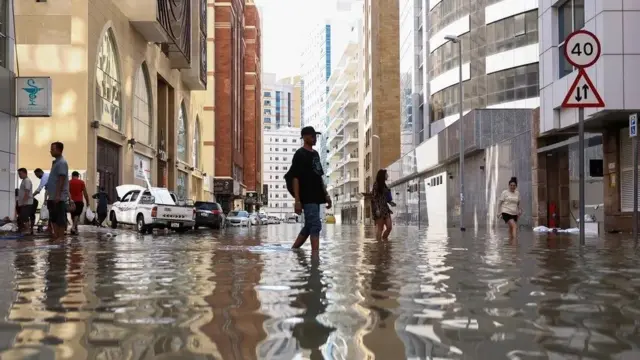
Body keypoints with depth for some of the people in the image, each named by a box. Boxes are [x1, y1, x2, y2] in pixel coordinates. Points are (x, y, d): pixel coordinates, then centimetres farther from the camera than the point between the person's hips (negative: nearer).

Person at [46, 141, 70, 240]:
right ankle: (55, 237, 15)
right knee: (53, 218, 11)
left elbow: (61, 180, -19)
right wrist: (50, 194, 21)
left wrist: (58, 195, -23)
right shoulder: (55, 162, 18)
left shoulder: (62, 163, -12)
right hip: (53, 197, 10)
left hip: (59, 197, -10)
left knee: (61, 219, -6)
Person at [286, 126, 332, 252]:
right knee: (315, 226, -12)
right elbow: (295, 178, -14)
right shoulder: (300, 154, -8)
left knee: (309, 226, 13)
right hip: (307, 198, -9)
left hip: (316, 197, 9)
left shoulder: (315, 154, 17)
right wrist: (297, 200, -20)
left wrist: (326, 195, 17)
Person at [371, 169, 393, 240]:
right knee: (380, 228, -6)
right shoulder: (376, 184, -7)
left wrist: (391, 201, 7)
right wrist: (377, 209, -20)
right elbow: (374, 197, -13)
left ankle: (384, 240, 13)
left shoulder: (384, 185, 18)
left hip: (385, 208, 8)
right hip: (379, 209, -8)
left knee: (389, 227, 0)